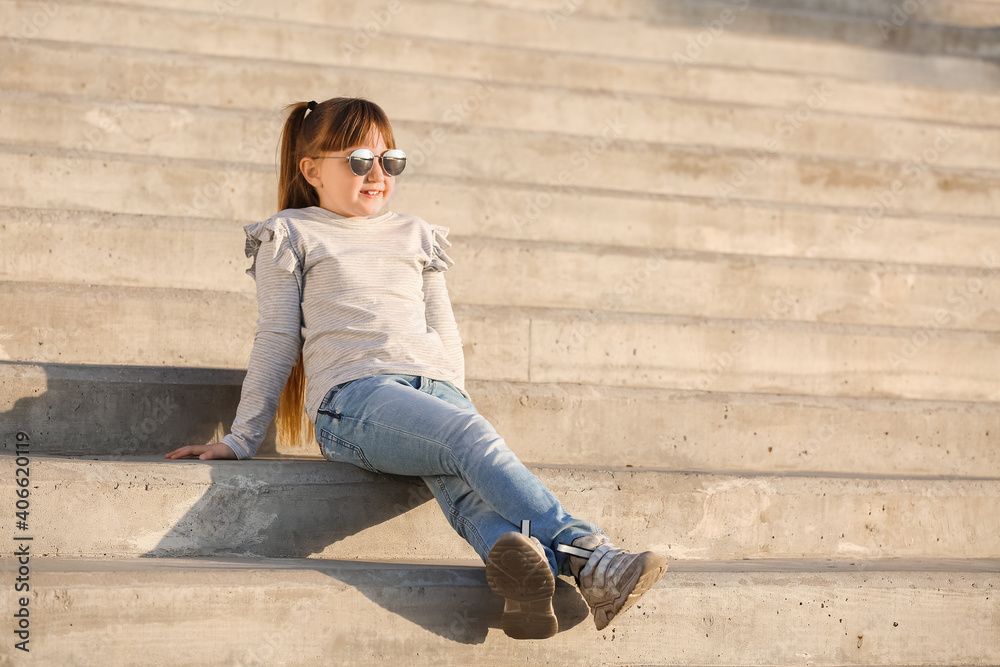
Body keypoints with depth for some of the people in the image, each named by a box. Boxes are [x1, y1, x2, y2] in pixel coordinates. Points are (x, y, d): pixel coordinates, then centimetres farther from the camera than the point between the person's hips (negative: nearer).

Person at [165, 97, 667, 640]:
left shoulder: (415, 237, 31)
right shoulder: (292, 236, 19)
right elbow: (277, 341, 15)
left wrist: (453, 404, 16)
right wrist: (241, 439, 10)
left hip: (437, 389, 4)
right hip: (356, 392, -4)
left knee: (464, 487, -33)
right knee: (474, 437, -36)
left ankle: (521, 562, -64)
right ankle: (586, 552, -51)